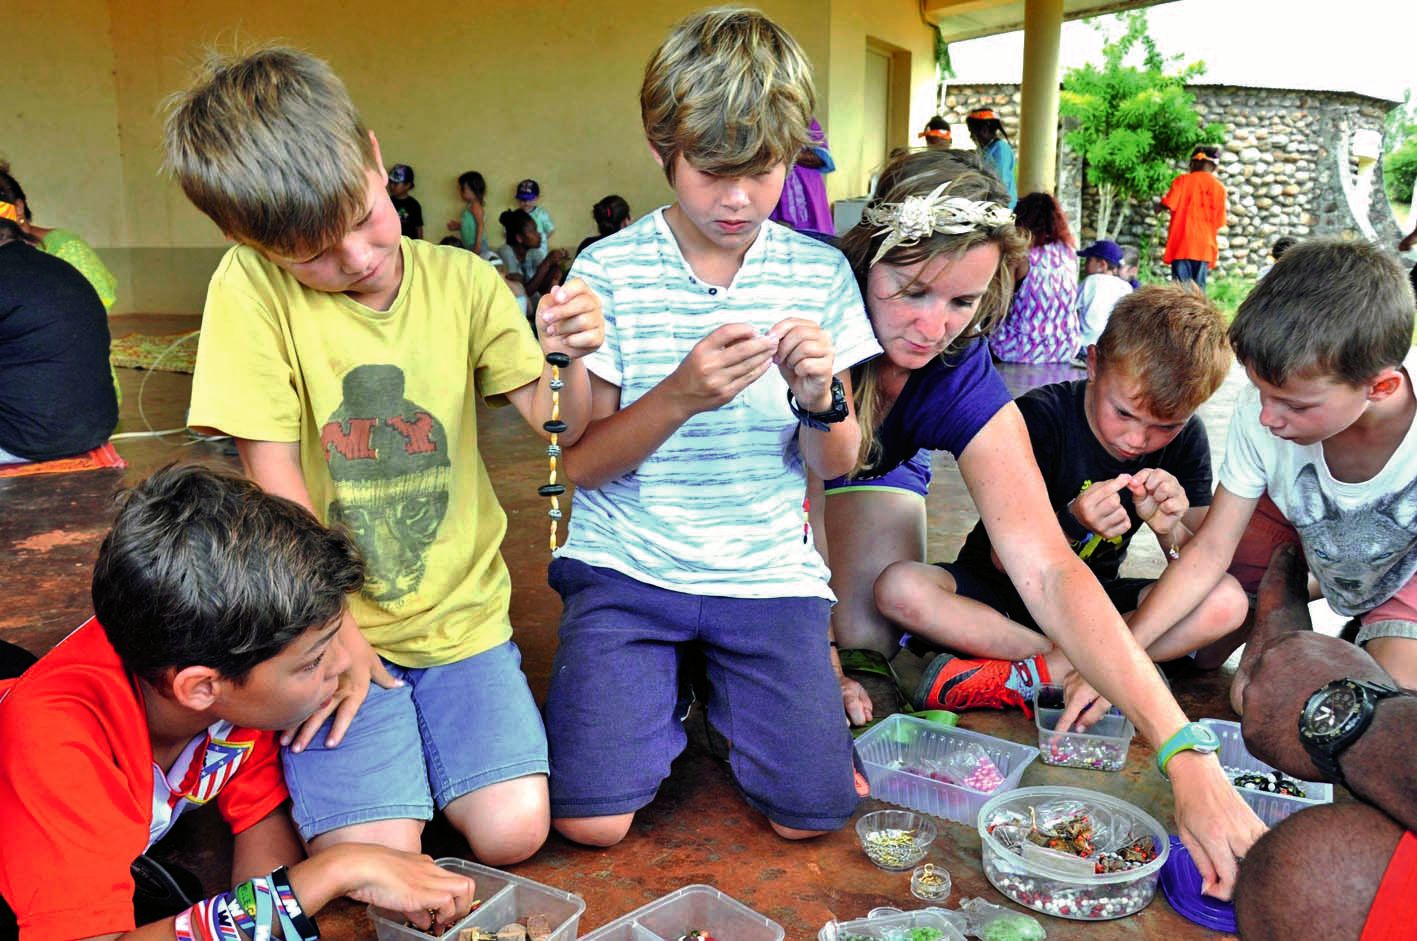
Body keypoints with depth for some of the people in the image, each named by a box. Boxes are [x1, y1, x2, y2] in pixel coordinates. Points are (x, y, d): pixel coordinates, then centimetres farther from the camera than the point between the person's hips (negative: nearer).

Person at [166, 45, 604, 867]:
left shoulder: (461, 281, -2)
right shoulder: (252, 288, -12)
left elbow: (559, 427, -2)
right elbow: (274, 475, -9)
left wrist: (570, 360, -25)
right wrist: (335, 631, -7)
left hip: (461, 610, 2)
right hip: (333, 618, -2)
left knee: (514, 830, -11)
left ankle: (427, 736, 19)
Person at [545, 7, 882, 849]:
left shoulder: (819, 272, 1)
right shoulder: (610, 271, -5)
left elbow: (833, 466, 5)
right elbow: (580, 464, -6)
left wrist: (820, 398, -17)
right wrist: (678, 397, -24)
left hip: (768, 572, 2)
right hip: (627, 566, -1)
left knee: (811, 813, -8)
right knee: (591, 821, -11)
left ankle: (720, 682, 21)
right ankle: (664, 684, 18)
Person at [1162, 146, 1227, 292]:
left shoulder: (1183, 180, -1)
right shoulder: (1219, 188, 9)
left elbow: (1168, 205, -9)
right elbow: (1219, 222, 10)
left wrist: (1159, 204, 13)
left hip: (1182, 243, -3)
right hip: (1205, 246, 3)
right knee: (1199, 288, 5)